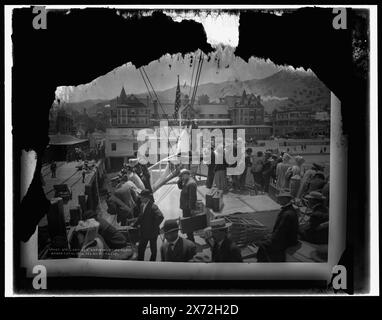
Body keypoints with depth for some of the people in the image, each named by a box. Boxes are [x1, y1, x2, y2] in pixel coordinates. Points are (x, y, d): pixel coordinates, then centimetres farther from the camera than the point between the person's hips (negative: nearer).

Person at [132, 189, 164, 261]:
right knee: (141, 248, 10)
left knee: (153, 249, 11)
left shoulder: (153, 207, -22)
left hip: (152, 232, -7)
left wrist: (154, 227, -24)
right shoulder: (142, 205, 3)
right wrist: (135, 224, 10)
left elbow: (160, 217, -32)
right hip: (144, 232, 7)